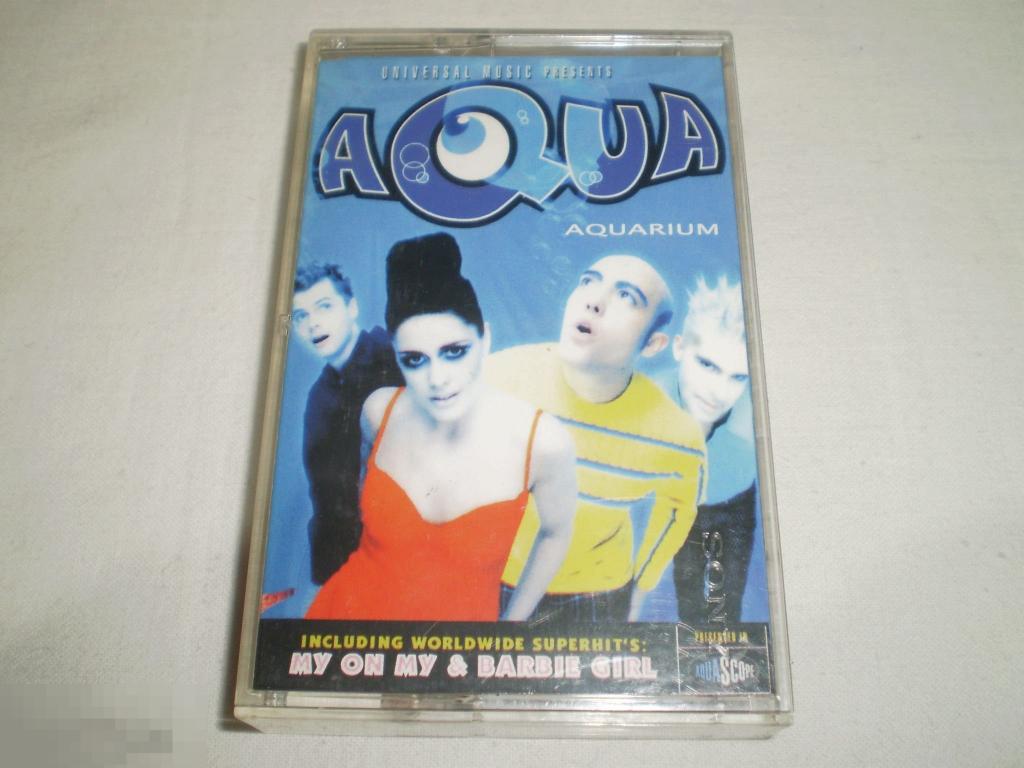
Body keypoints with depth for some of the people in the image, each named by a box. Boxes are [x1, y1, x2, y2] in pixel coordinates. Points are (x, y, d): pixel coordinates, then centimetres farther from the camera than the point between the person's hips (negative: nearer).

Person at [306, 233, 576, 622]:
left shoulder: (543, 441, -24)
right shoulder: (380, 411, -17)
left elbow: (555, 533, -5)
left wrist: (510, 622, 4)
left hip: (465, 616, -1)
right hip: (352, 607, 2)